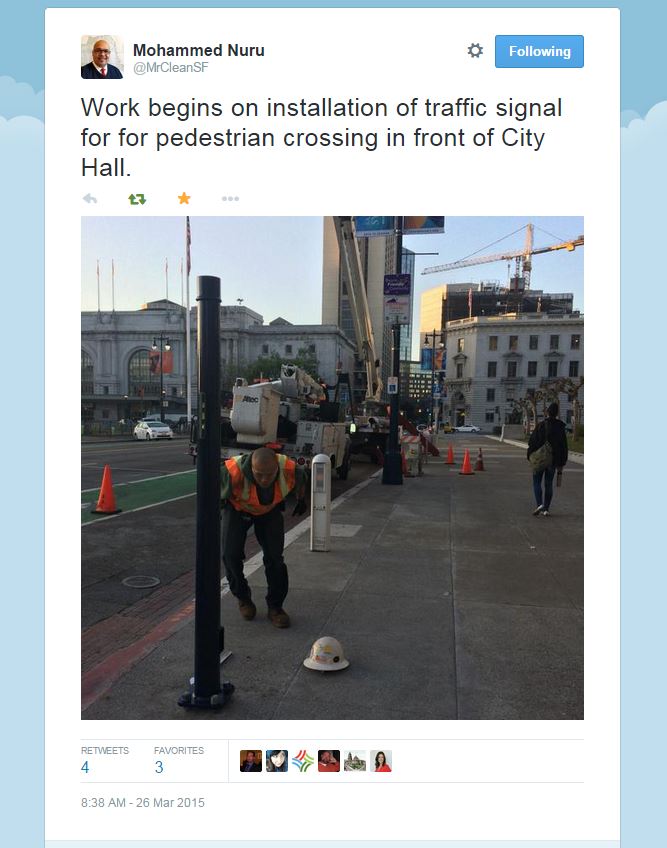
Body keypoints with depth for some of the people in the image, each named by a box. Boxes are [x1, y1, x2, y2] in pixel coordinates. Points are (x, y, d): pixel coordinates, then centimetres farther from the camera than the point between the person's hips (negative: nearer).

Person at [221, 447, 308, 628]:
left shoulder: (290, 470, -34)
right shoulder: (233, 473, -43)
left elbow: (302, 479, -7)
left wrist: (301, 501, 11)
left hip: (270, 510, 1)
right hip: (237, 509, -1)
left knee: (274, 556, -6)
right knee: (231, 554, -12)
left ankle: (275, 606, 11)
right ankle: (243, 597, 15)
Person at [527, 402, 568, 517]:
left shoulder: (541, 426, -10)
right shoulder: (560, 428, 2)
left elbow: (532, 442, -10)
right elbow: (564, 447, 5)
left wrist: (530, 457, 2)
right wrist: (561, 464, 10)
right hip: (553, 460, 3)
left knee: (537, 482, 5)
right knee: (549, 484, 11)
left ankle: (539, 504, -13)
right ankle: (546, 509, 11)